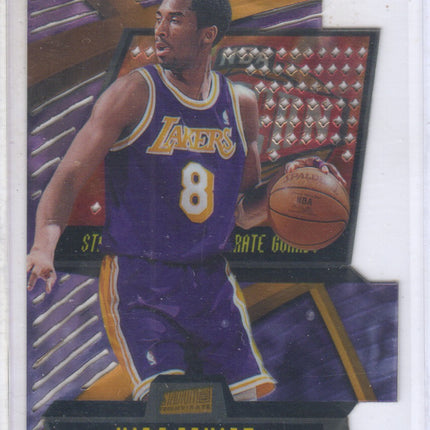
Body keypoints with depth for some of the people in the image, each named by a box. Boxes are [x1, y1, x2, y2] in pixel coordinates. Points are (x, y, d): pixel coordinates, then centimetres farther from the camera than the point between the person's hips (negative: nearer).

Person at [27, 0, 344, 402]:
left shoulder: (241, 104, 8)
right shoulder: (135, 93, -6)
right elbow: (69, 177, -12)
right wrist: (43, 248, -29)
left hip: (213, 284, 5)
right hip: (138, 286, -5)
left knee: (245, 400, 6)